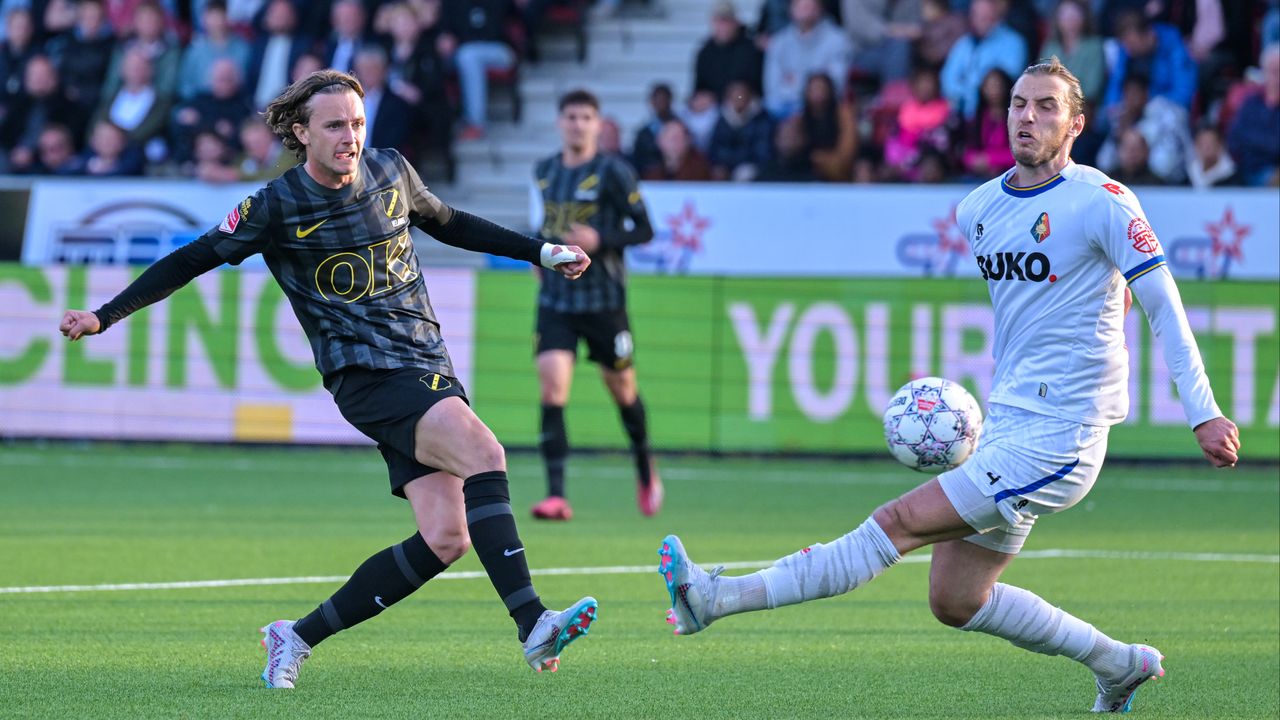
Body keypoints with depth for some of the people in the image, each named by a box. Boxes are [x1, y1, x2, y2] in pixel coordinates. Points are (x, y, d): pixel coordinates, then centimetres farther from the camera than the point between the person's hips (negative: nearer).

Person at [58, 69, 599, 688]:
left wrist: (542, 252, 28)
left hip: (429, 369, 6)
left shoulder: (391, 173, 7)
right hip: (366, 376, -6)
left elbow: (447, 224, 26)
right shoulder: (276, 207, -6)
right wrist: (104, 316, 1)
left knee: (444, 539, -6)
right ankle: (533, 626, -35)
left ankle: (299, 637, 7)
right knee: (483, 453, -29)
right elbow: (193, 260, 4)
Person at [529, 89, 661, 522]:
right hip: (555, 300, 3)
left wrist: (600, 240, -22)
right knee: (552, 386, -14)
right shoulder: (544, 172, 7)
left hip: (604, 301, -3)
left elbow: (644, 229, -8)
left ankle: (645, 470, 39)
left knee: (622, 389, 11)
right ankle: (556, 495, -18)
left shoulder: (613, 172, -8)